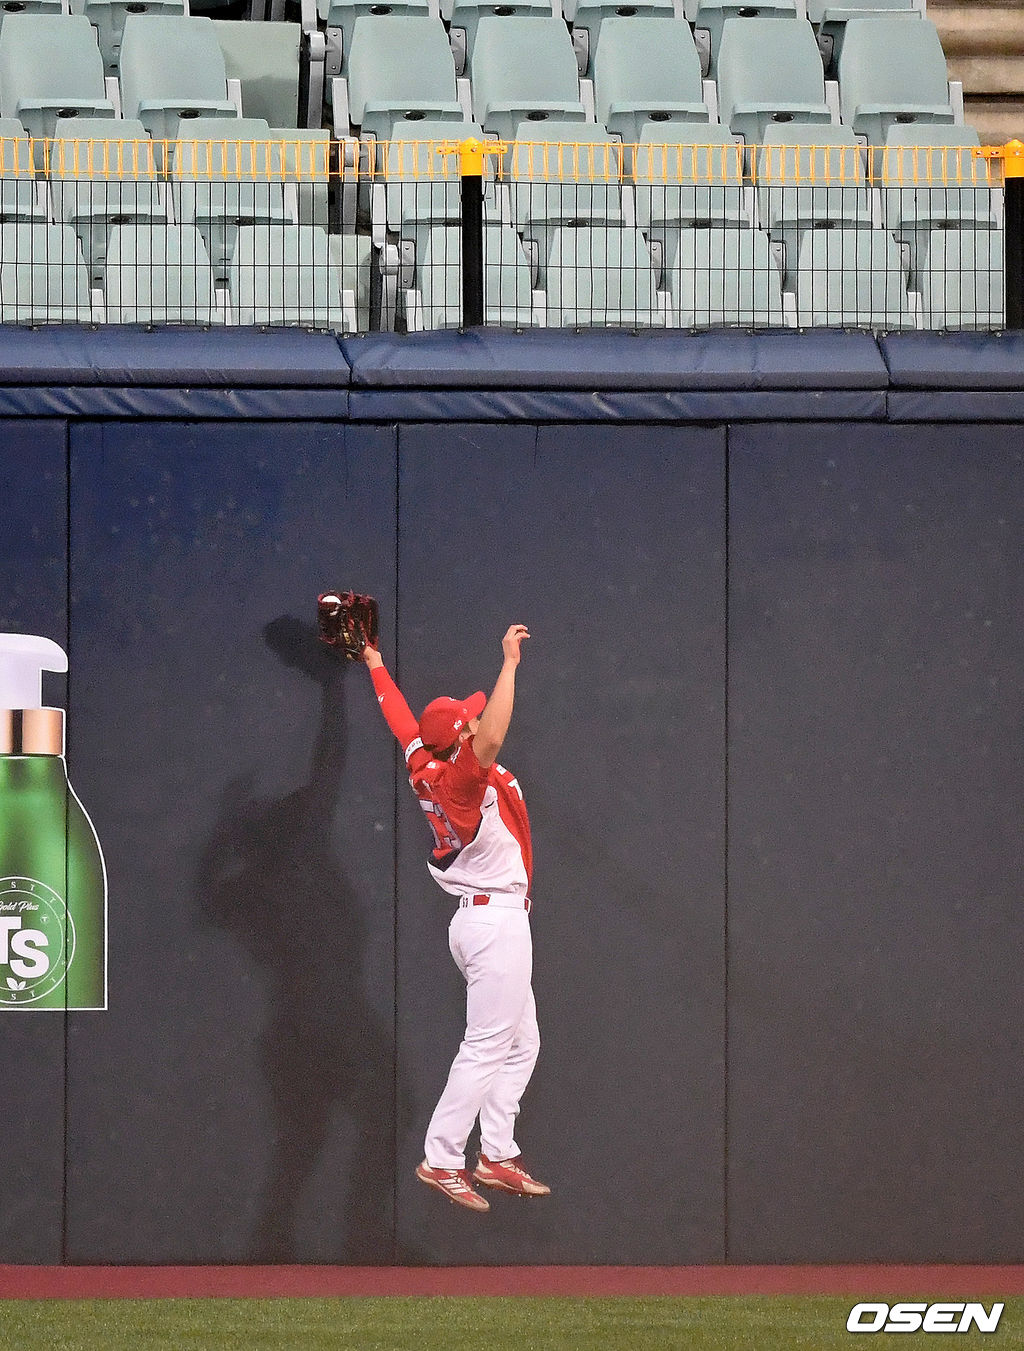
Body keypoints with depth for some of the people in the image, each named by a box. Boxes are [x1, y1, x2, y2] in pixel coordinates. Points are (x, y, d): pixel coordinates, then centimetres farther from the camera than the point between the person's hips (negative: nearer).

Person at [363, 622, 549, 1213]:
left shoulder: (427, 768, 3)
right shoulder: (461, 779, -21)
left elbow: (403, 722, 18)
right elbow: (490, 740, -41)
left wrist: (377, 666, 33)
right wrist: (509, 664, -40)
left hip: (480, 916, 10)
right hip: (497, 918, -10)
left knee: (521, 1042, 16)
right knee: (487, 1047, -8)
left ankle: (498, 1155, 18)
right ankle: (441, 1161, -8)